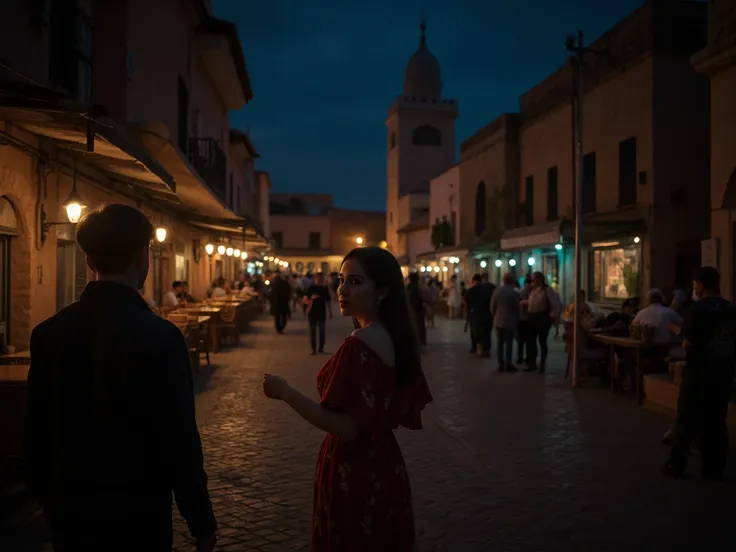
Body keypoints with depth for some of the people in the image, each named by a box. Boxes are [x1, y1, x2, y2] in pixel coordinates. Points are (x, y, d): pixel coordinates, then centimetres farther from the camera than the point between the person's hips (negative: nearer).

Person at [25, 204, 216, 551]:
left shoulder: (47, 332, -4)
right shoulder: (159, 336, -20)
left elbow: (36, 429, 4)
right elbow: (179, 438, -18)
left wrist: (47, 498, 19)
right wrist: (202, 523, -7)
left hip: (69, 511, 5)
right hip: (137, 514, -4)